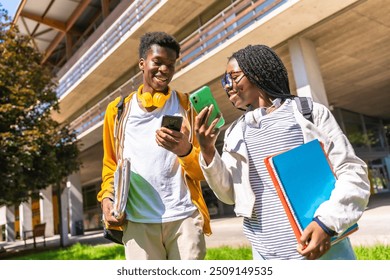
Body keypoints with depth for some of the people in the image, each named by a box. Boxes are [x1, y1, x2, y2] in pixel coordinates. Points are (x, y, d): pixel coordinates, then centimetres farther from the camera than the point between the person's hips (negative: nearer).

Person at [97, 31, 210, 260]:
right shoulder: (118, 110, 12)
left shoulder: (187, 106, 9)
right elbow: (110, 164, 18)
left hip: (184, 217, 0)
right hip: (138, 221, 1)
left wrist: (185, 150, -16)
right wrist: (107, 197, 0)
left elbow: (203, 169, 5)